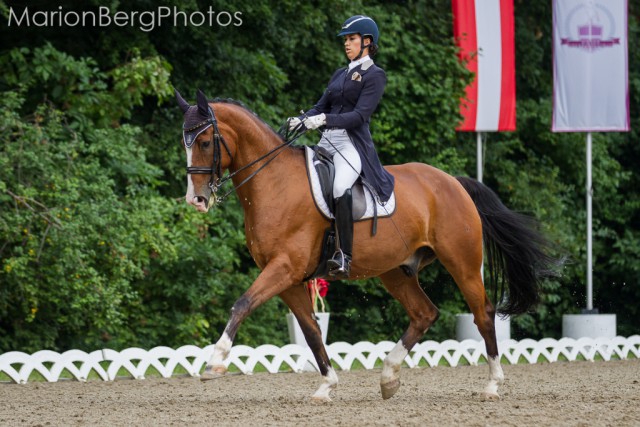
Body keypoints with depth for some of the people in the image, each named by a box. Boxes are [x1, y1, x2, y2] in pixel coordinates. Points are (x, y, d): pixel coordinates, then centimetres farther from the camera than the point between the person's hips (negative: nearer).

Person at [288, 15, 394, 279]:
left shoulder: (374, 75, 0)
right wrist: (300, 121, -4)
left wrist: (325, 119, -24)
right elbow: (321, 107, 17)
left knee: (339, 188, -34)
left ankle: (344, 257, -34)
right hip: (326, 142, 8)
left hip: (352, 144, -8)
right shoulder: (340, 75, 22)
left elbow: (360, 115, -12)